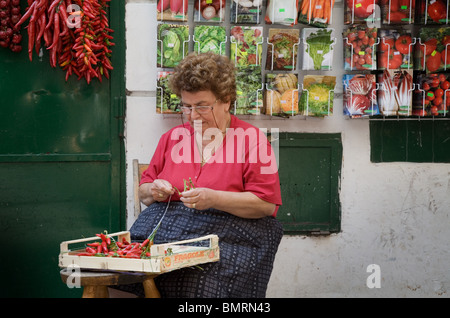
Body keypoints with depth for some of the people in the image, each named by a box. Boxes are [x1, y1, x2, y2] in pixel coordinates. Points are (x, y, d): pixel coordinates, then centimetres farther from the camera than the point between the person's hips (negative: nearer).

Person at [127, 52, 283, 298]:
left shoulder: (251, 139, 3)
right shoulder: (172, 137, 19)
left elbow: (267, 203, -5)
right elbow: (143, 192, 26)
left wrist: (214, 199, -17)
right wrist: (154, 191, 0)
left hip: (227, 236, -4)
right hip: (163, 229, 4)